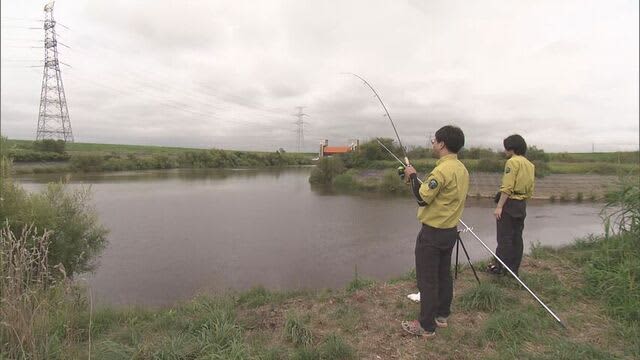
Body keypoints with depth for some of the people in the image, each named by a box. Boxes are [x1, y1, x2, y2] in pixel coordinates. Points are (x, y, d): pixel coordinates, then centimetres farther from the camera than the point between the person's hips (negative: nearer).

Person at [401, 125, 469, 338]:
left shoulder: (442, 170, -22)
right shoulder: (462, 169, 7)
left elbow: (422, 198, -21)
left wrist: (413, 176, -8)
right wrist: (418, 181, 11)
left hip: (433, 232, -9)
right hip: (450, 230, 9)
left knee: (427, 280, 1)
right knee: (444, 275, 19)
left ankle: (426, 326, 10)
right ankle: (442, 315, 33)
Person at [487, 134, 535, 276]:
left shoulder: (512, 162, -12)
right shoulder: (530, 165, 14)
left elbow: (507, 187, -20)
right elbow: (530, 190, 15)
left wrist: (499, 206, -20)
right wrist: (523, 202, 22)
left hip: (509, 203, -8)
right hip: (522, 206, 8)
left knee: (504, 237, -3)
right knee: (517, 237, 12)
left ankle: (500, 267, 3)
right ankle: (514, 268, 19)